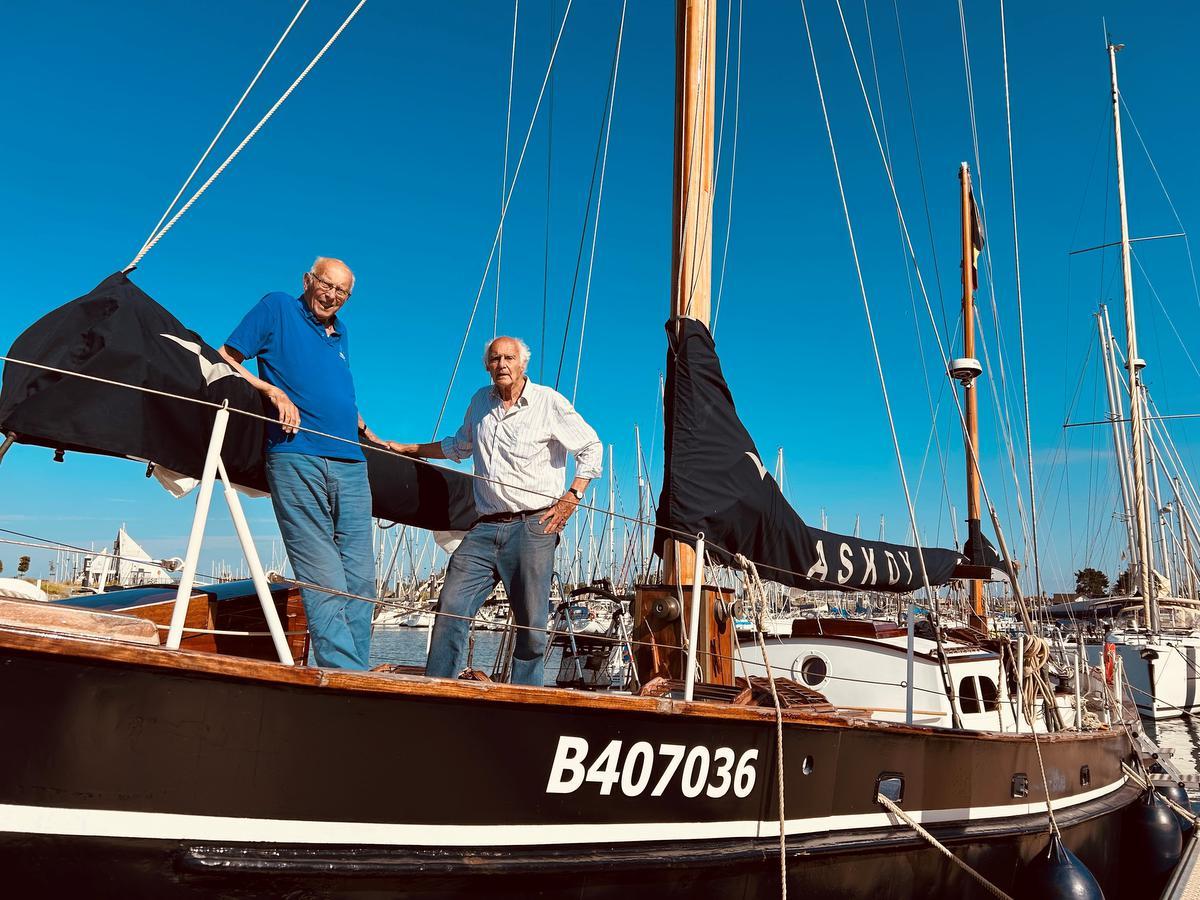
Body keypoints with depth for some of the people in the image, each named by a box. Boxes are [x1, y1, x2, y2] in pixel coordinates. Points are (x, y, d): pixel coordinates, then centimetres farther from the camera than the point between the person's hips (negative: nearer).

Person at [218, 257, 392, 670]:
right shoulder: (277, 307, 8)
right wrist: (274, 392, -7)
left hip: (350, 463, 6)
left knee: (360, 577, 0)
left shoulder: (340, 333, 25)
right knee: (323, 579, -11)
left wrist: (371, 436, 34)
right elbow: (224, 359, 5)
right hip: (296, 456, -6)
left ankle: (355, 672, 5)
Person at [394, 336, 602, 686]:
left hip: (533, 526, -4)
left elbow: (591, 448, 5)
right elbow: (459, 446, 33)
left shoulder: (549, 402, 1)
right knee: (451, 606, -6)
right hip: (485, 527, 4)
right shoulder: (480, 401, 16)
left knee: (531, 624, -1)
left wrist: (571, 499, -3)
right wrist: (407, 449, 30)